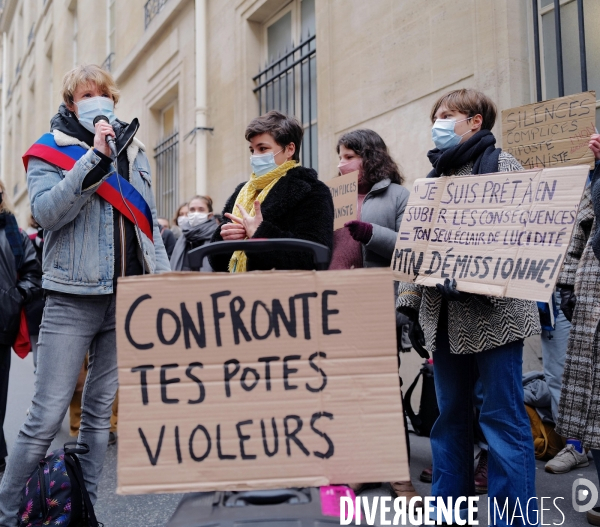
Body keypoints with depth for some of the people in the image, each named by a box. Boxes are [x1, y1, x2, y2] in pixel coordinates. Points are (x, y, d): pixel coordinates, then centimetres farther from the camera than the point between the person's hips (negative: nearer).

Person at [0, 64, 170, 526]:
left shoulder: (135, 151, 17)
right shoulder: (50, 150, 4)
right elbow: (48, 212, -14)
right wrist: (96, 156, -19)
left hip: (129, 297, 4)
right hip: (74, 297, -4)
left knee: (101, 412, 9)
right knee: (48, 417, -4)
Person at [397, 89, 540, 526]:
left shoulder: (501, 164, 0)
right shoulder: (434, 177, 17)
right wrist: (410, 302, 10)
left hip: (490, 310, -6)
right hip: (443, 314, 6)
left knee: (502, 417, -2)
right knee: (449, 415, 12)